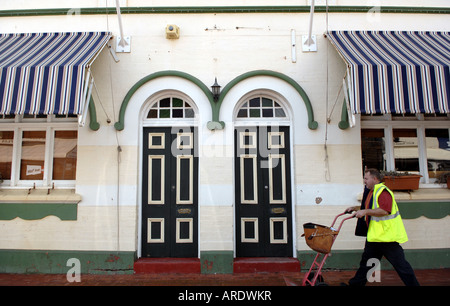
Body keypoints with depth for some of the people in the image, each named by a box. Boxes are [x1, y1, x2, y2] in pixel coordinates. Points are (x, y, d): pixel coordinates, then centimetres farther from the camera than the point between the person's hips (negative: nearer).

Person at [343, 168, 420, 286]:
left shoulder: (383, 191, -16)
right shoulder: (371, 192, 15)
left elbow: (385, 211, -30)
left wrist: (365, 211, -31)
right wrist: (355, 208, 18)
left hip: (387, 235, -10)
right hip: (374, 235, 10)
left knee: (400, 264, -2)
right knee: (366, 262, 16)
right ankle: (356, 283, 25)